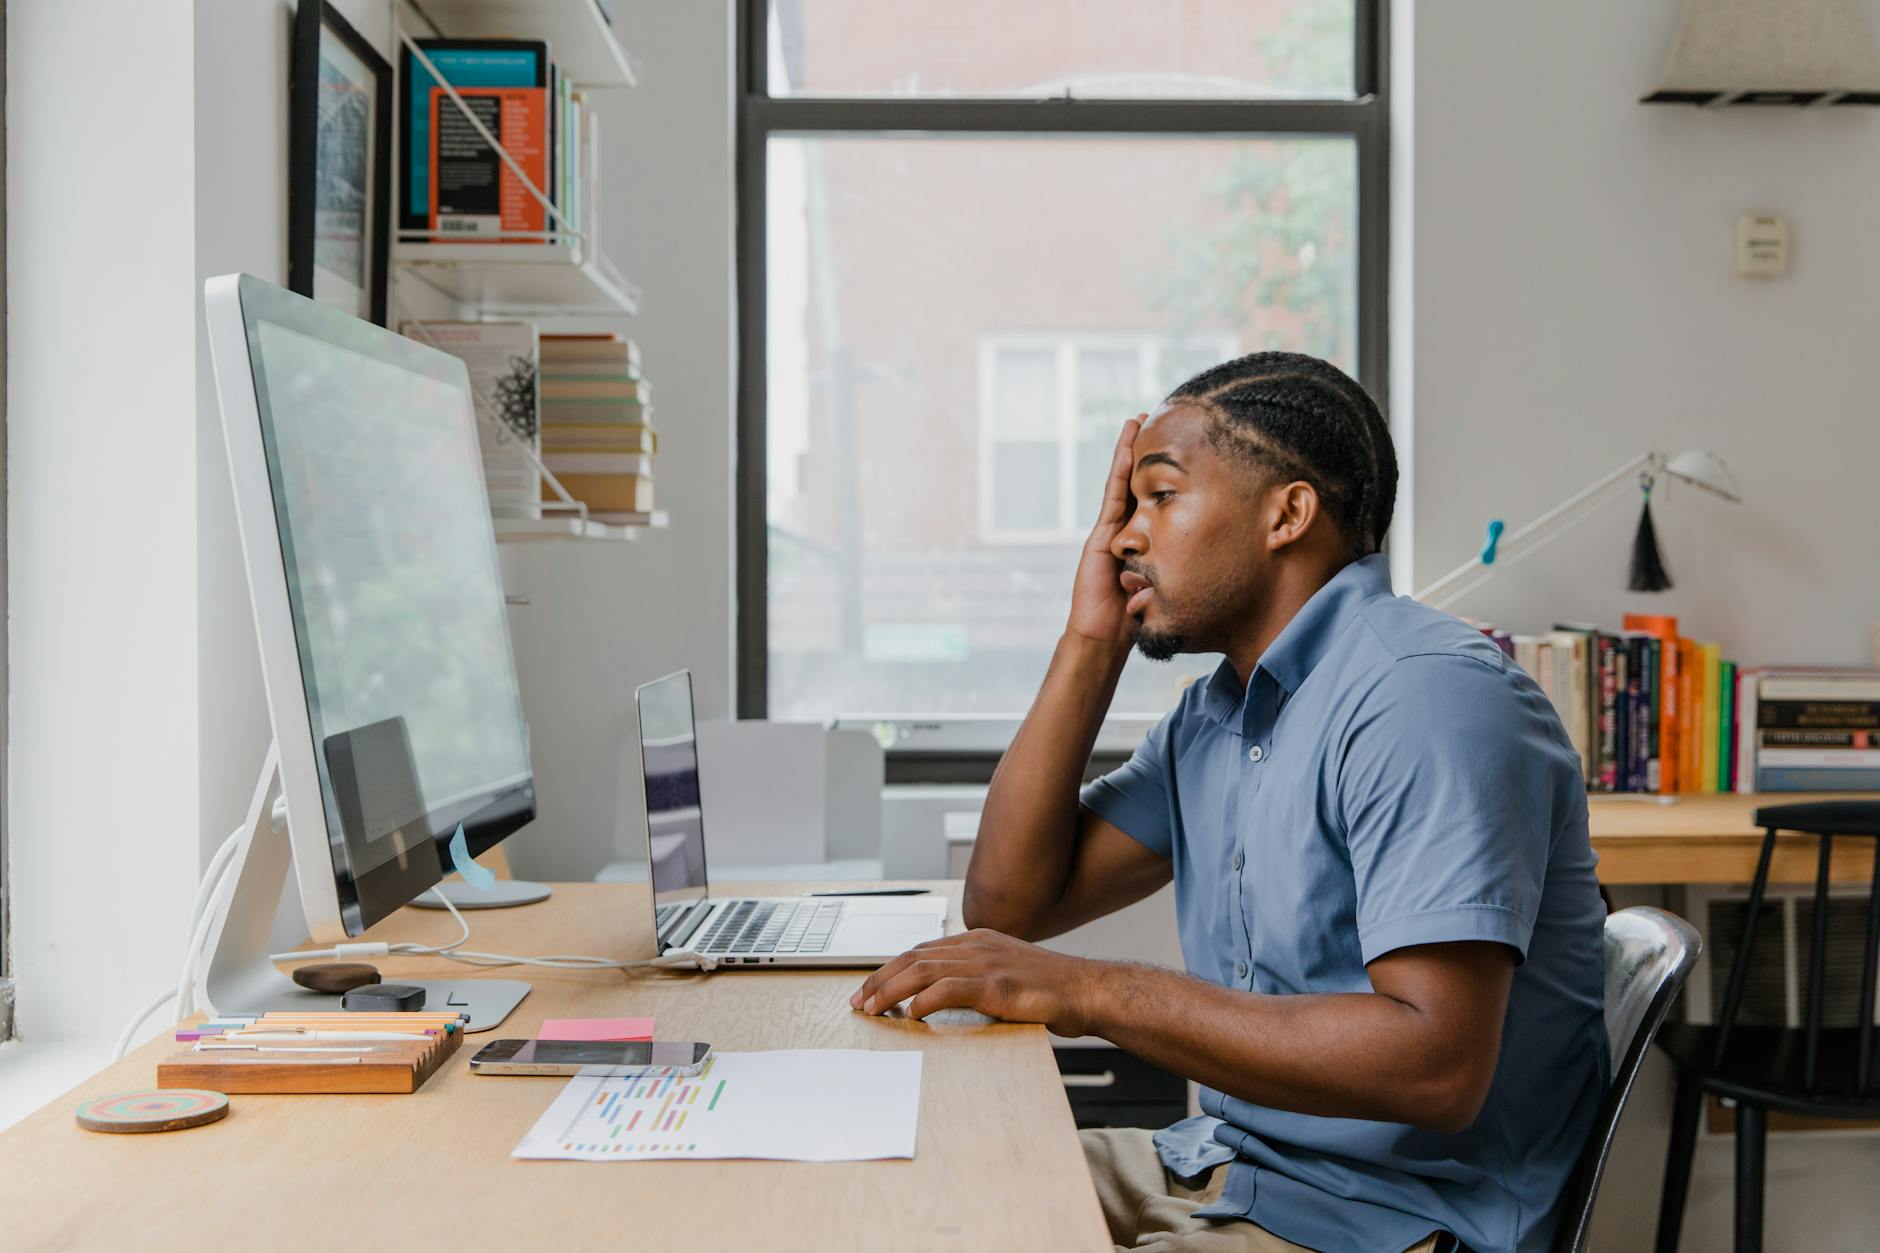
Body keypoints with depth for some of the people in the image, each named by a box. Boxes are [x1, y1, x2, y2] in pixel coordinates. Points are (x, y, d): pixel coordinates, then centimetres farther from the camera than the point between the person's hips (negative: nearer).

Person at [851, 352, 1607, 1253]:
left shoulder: (1429, 698, -19)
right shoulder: (1216, 715, 10)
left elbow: (1438, 1066, -28)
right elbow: (1008, 903, 7)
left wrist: (1092, 993, -27)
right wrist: (1091, 643, 1)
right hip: (1224, 1167, 8)